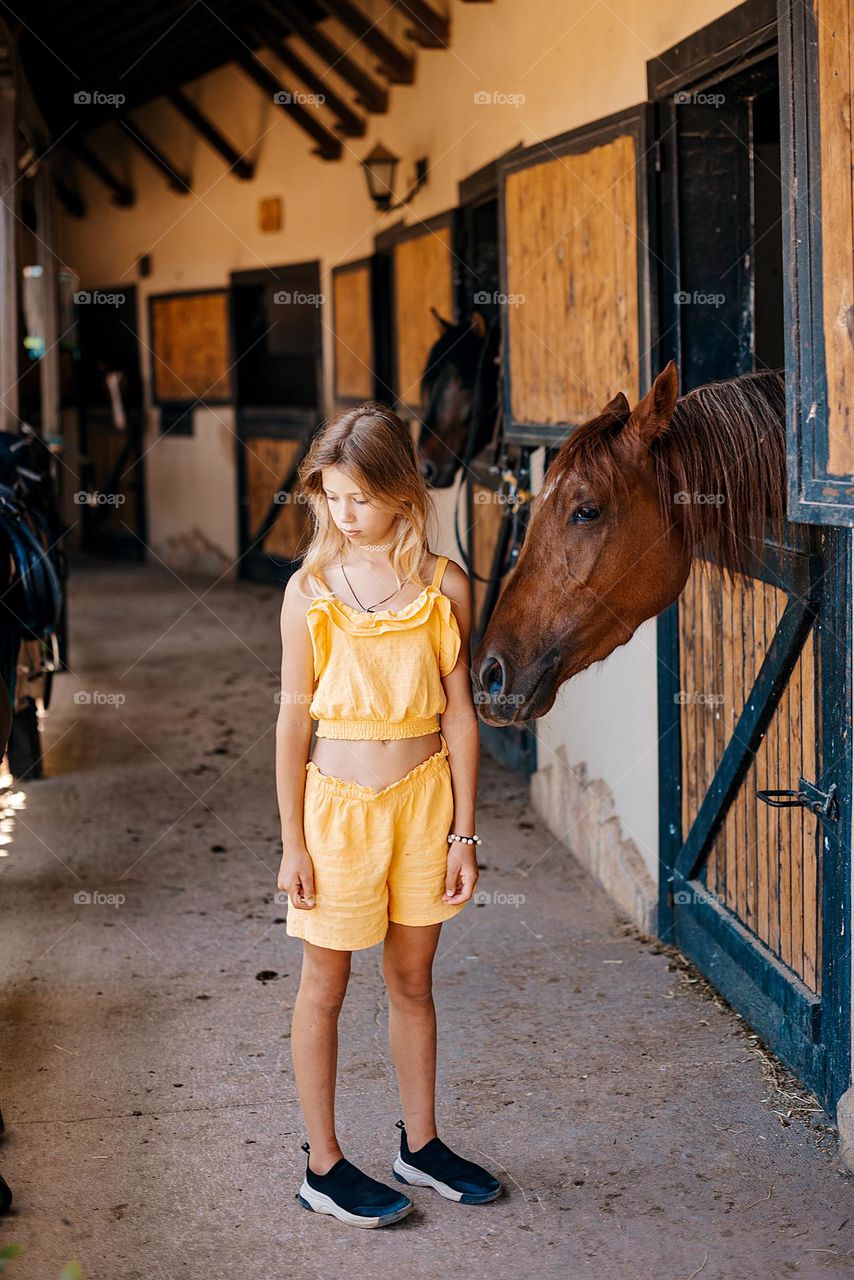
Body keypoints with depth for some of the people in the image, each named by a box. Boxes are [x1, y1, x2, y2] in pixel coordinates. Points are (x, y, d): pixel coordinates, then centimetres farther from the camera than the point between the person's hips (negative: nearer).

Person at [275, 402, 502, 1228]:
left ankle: (421, 1145, 32)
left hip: (422, 797, 2)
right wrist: (293, 841, -5)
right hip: (337, 802, -1)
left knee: (413, 980, 15)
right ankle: (323, 1167, 22)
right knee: (324, 987, 9)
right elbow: (294, 717, -4)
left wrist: (463, 831, -1)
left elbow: (458, 714, 0)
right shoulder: (310, 589, -6)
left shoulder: (444, 585, -3)